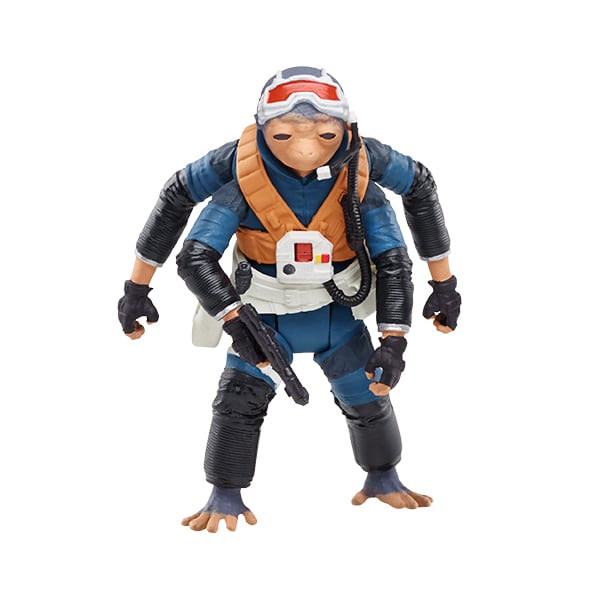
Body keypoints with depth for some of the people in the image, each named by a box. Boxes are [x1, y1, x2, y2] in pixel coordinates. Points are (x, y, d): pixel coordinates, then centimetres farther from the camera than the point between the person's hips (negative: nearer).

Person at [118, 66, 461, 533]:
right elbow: (195, 258, -25)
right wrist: (235, 320, -33)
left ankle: (382, 477, 31)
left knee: (368, 394, 5)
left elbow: (393, 263, -14)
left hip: (338, 312, 2)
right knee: (240, 395, -16)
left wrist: (394, 338, -20)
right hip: (262, 314, -2)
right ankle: (226, 495, 0)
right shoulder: (240, 192, -26)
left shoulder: (361, 191, -21)